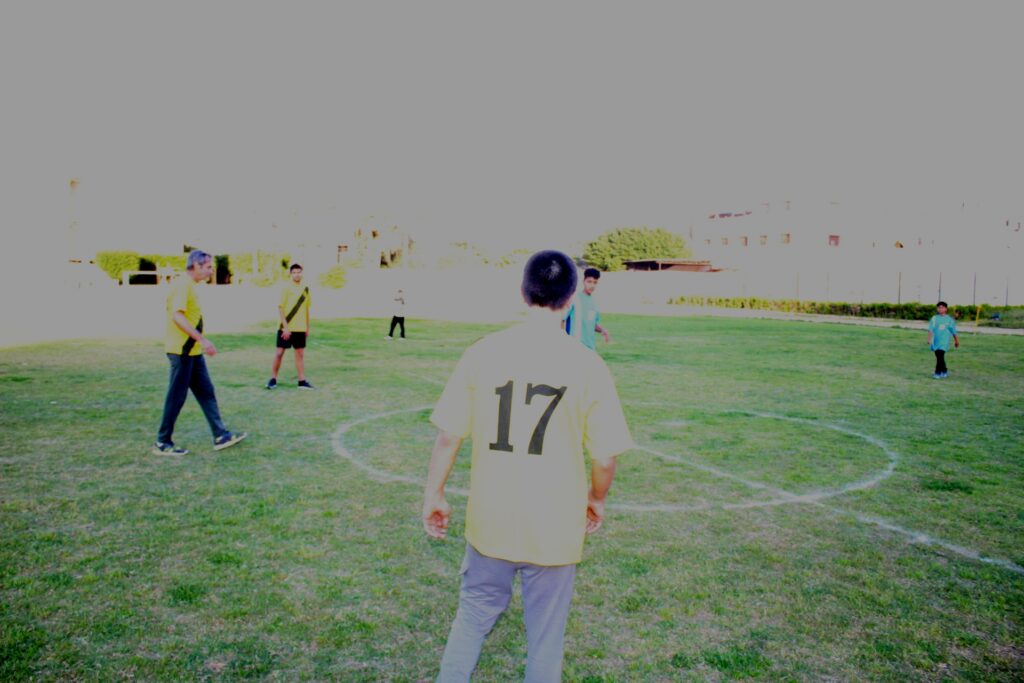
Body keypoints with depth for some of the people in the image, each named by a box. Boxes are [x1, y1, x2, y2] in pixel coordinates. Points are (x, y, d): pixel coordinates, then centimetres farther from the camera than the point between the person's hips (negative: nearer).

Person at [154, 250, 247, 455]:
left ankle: (220, 436, 15)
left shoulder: (189, 286, 14)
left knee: (206, 393, 10)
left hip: (193, 351, 10)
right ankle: (162, 443, 10)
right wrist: (202, 340, -31)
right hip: (182, 351, -10)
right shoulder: (183, 286, -16)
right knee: (176, 397, -1)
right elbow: (177, 316, -27)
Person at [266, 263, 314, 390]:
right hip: (286, 328, -5)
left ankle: (302, 380, 11)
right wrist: (285, 327, -17)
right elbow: (280, 308, -11)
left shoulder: (305, 289, 8)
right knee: (279, 352, -1)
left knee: (300, 353, 7)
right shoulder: (286, 288, -8)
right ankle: (273, 379, 11)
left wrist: (308, 327, 14)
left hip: (300, 328, 5)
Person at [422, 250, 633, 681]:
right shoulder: (587, 364, -11)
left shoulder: (483, 352, -8)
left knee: (473, 616, 22)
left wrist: (434, 494, 9)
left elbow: (448, 436, -5)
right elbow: (605, 455, -8)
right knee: (546, 636, 17)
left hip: (490, 520, 2)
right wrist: (597, 499, 11)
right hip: (556, 527, -1)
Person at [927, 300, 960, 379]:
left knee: (940, 356, -15)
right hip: (936, 341, 2)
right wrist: (929, 339, -15)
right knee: (939, 356, 10)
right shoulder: (934, 318, 2)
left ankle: (938, 373, -10)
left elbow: (954, 332, 12)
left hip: (944, 341, -2)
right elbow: (931, 329, -4)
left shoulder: (949, 319, 3)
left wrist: (956, 341, 19)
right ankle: (944, 371, 29)